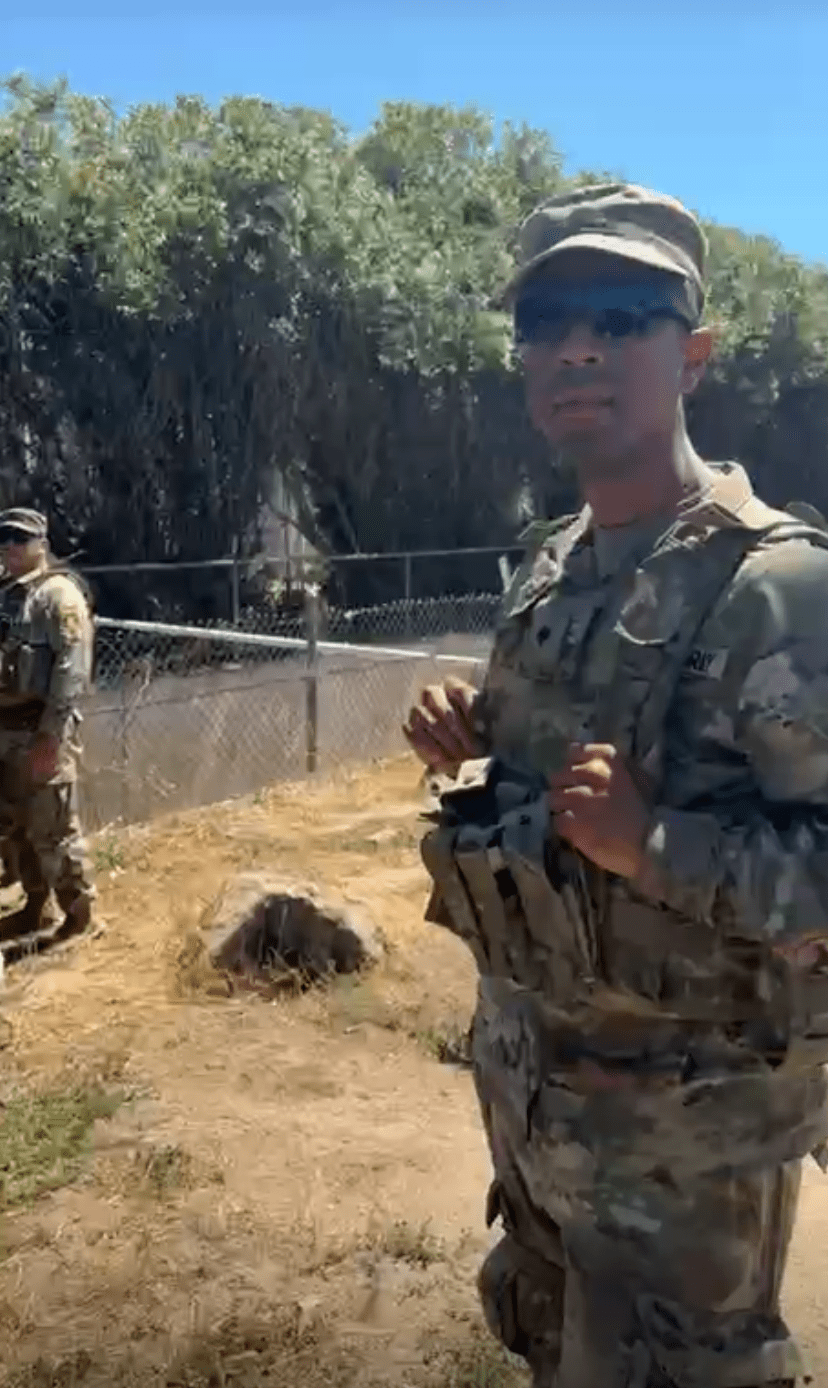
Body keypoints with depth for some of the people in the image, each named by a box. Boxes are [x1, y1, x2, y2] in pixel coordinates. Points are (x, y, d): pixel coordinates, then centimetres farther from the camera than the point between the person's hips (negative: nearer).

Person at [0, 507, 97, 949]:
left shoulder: (59, 593, -11)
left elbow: (72, 667, -18)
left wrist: (51, 735, -22)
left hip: (40, 729, -8)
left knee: (52, 829, -3)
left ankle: (77, 916, 10)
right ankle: (35, 907, 30)